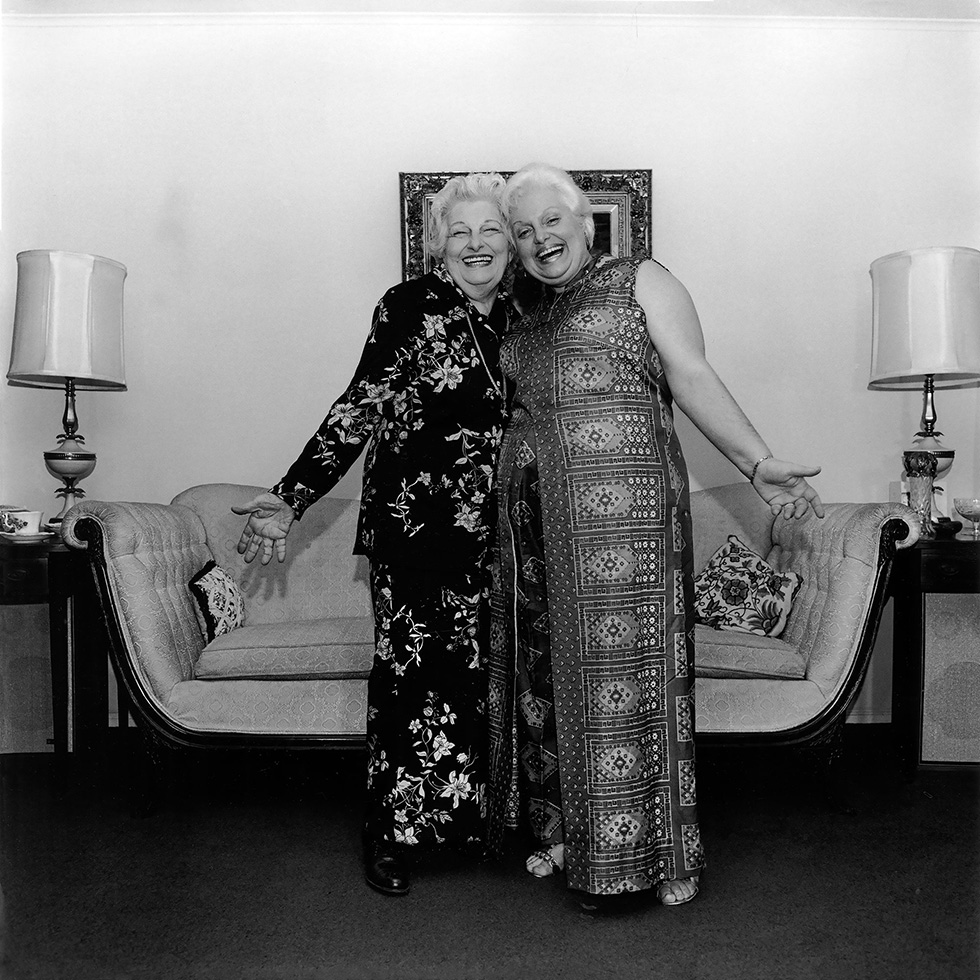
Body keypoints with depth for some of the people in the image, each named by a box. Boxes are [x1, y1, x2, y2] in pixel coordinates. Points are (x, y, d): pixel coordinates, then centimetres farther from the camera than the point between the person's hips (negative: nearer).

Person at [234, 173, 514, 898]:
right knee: (414, 667, -2)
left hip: (491, 529, 5)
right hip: (416, 523, -5)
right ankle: (392, 833, 15)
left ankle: (472, 814, 26)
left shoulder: (515, 319, 11)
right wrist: (294, 496, -16)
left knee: (480, 667, 9)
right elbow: (363, 407, -10)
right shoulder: (411, 306, -5)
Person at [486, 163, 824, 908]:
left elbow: (693, 378, -3)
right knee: (549, 665, 7)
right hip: (536, 510, 6)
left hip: (619, 499, -6)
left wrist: (760, 465, -12)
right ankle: (570, 828, 22)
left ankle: (646, 848, 10)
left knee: (621, 661, -4)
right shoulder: (527, 315, 23)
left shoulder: (641, 280, 7)